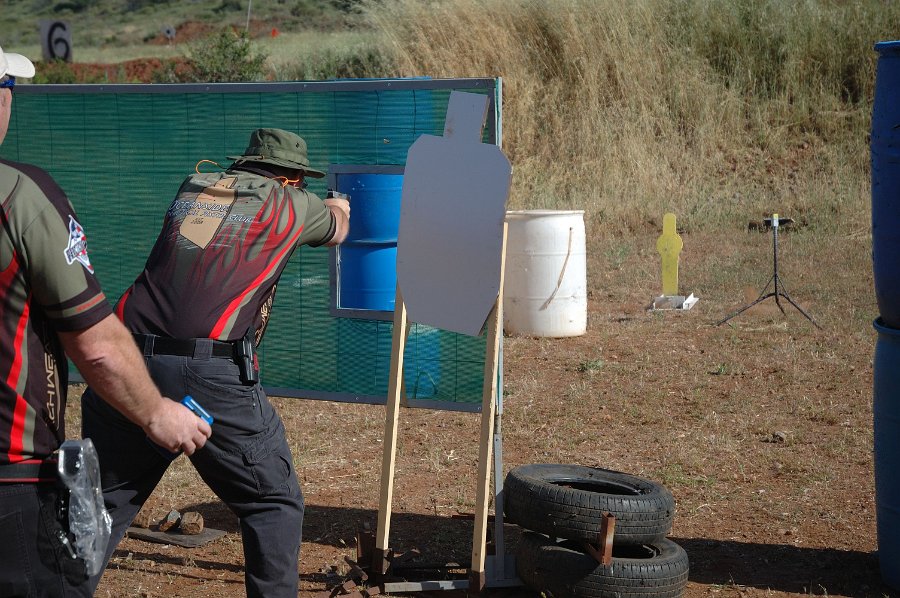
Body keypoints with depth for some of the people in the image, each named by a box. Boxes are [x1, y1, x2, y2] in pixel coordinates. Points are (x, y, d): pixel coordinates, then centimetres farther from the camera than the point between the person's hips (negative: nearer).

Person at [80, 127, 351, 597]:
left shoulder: (192, 186, 20)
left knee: (98, 507, 12)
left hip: (126, 364, 4)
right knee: (273, 505, 10)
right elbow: (337, 231, 31)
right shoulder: (290, 203, 11)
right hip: (213, 376, -4)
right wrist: (338, 209, 55)